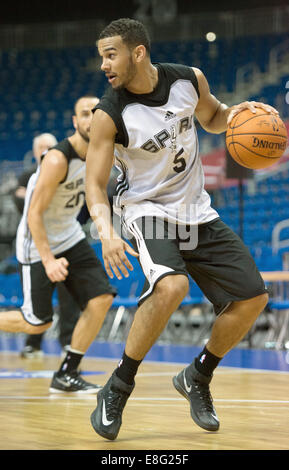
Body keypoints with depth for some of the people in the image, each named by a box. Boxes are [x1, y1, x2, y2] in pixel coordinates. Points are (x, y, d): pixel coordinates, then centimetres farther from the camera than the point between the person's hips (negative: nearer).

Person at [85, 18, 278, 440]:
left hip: (196, 211, 5)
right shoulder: (109, 114, -18)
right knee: (171, 286, -34)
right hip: (147, 211, -5)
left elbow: (212, 118, 14)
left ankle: (197, 377, 21)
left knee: (252, 297, 2)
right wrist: (106, 233, -33)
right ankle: (118, 388, -18)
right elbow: (95, 184, -15)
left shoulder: (189, 80, -8)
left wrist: (236, 112, -10)